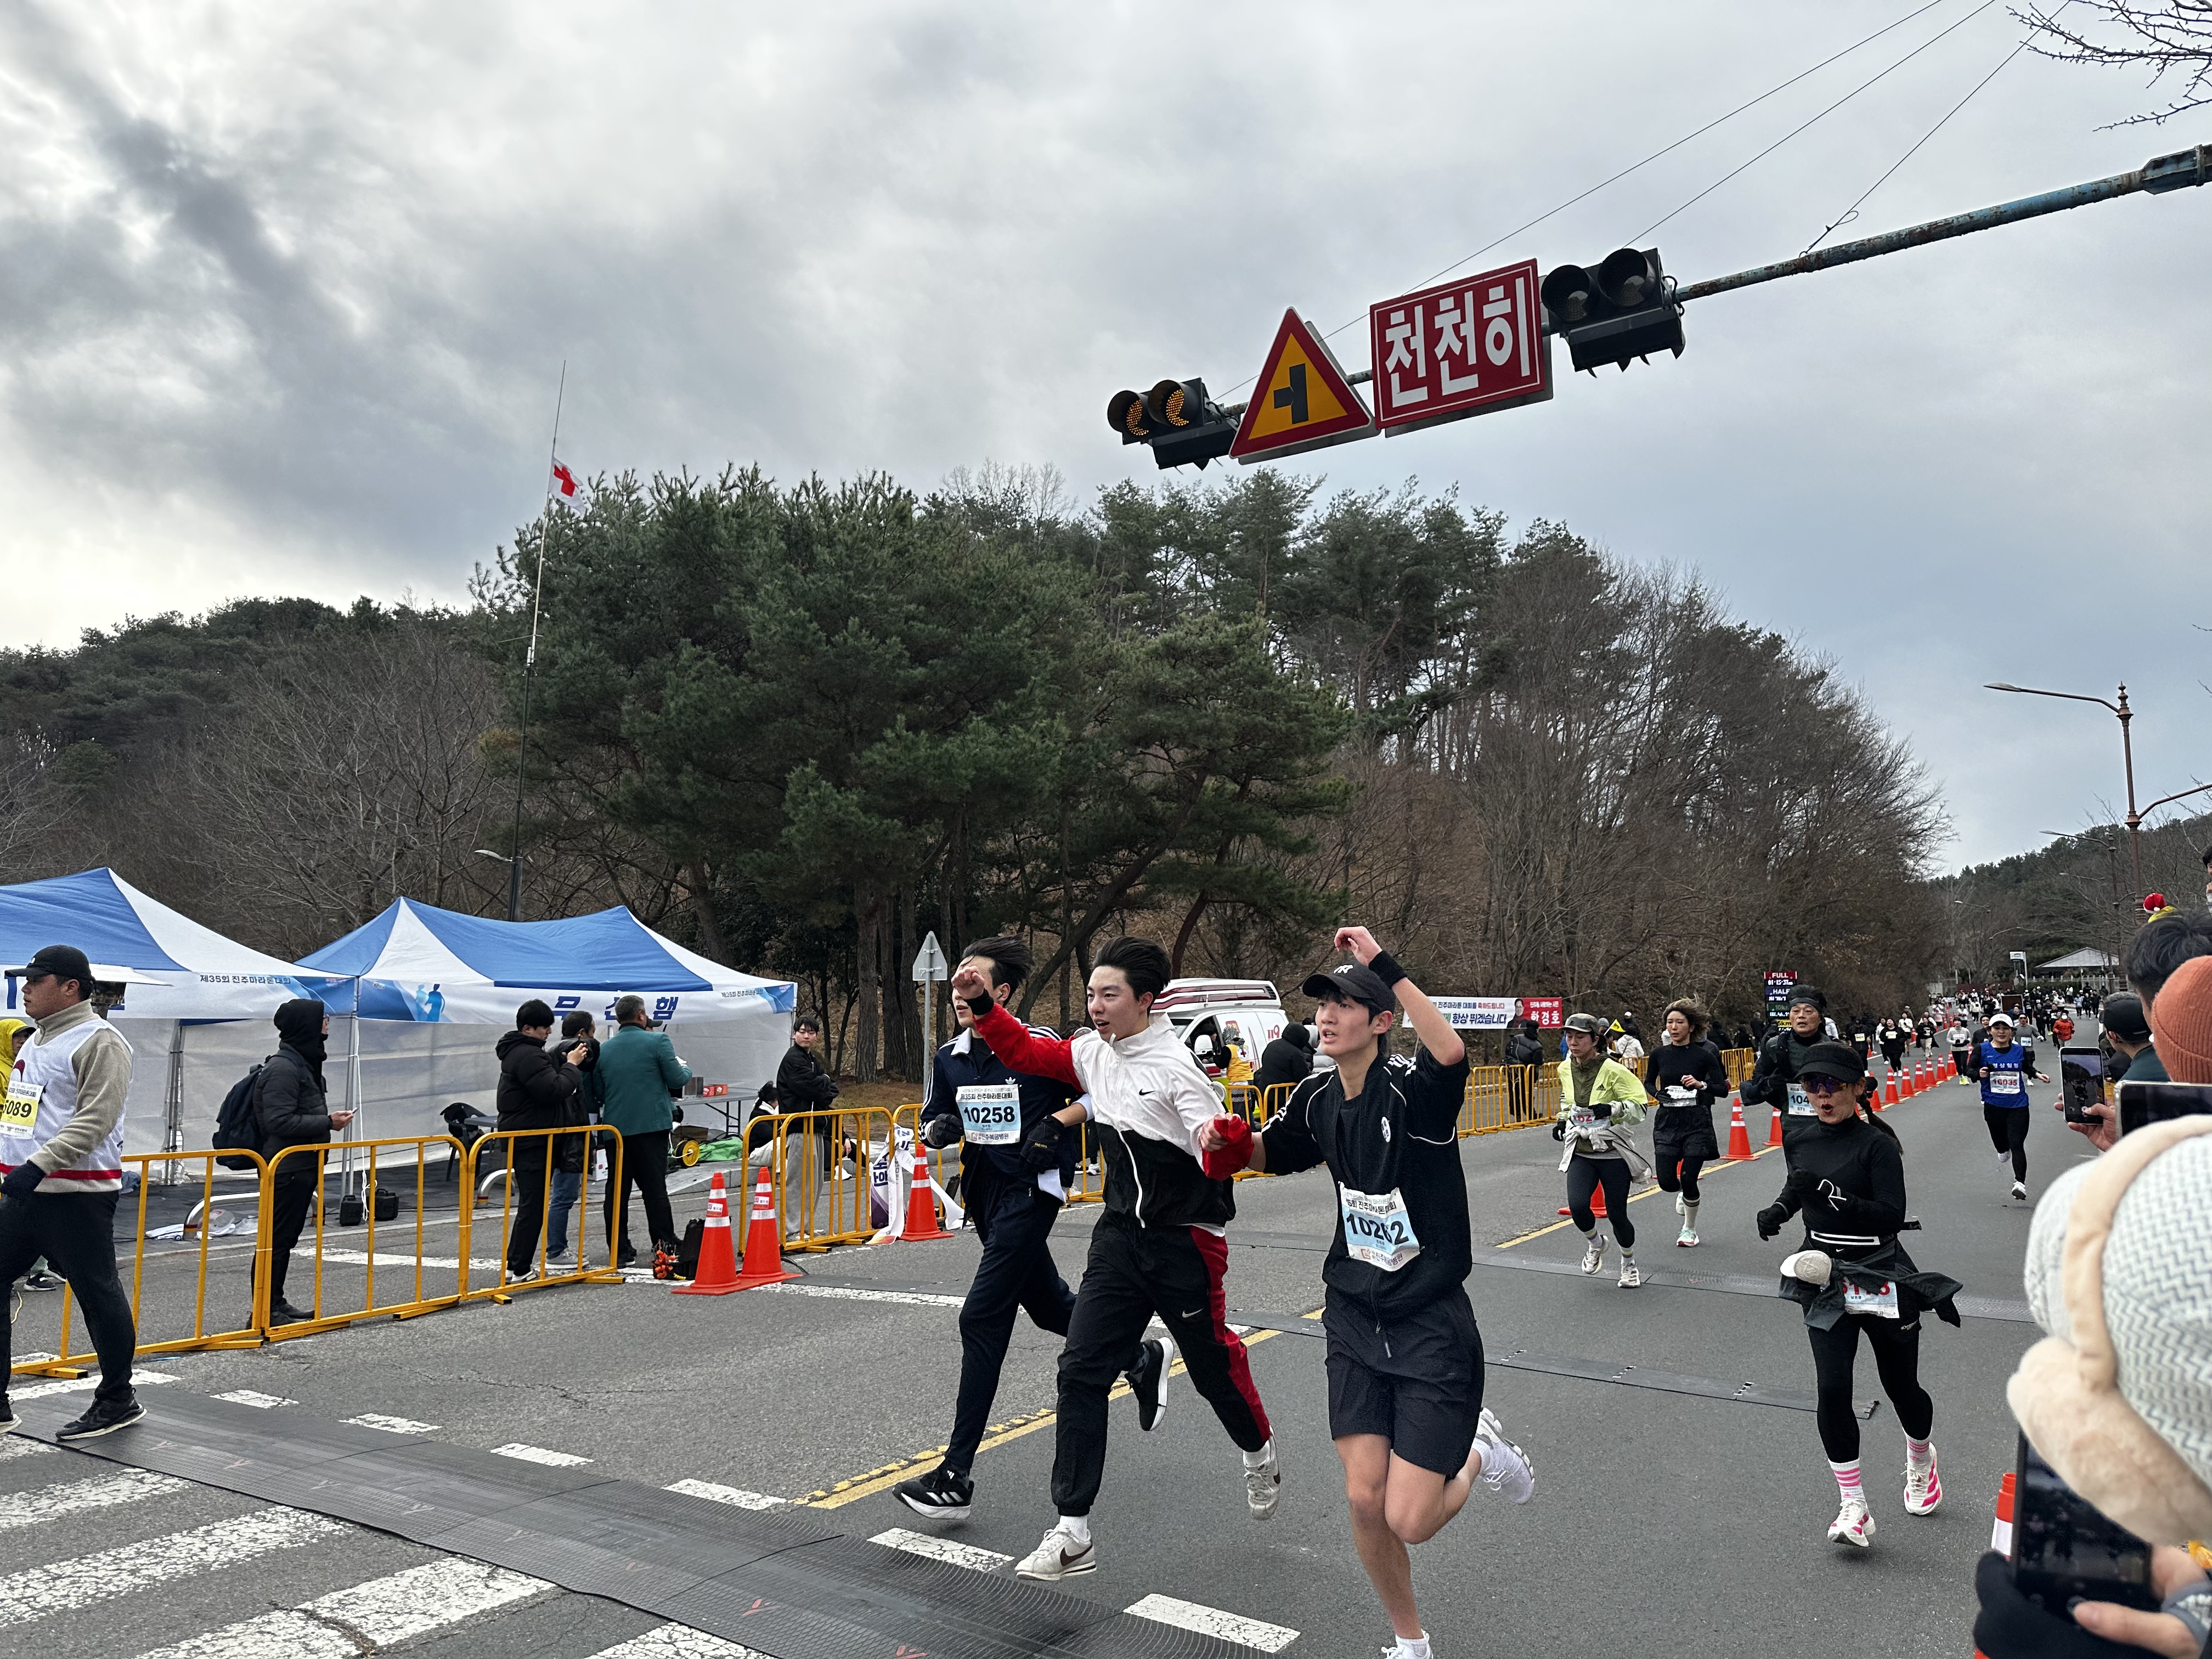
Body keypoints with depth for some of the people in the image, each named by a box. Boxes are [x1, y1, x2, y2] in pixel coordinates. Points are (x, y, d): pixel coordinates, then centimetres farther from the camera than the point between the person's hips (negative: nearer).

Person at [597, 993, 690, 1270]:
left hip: (615, 1128, 4)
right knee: (655, 1189, 0)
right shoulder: (657, 1041, -6)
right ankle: (665, 1249, 0)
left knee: (617, 1190, 9)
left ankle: (619, 1251, 12)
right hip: (651, 1126, -3)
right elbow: (677, 1080, -6)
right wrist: (686, 1069, 16)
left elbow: (598, 1093, 12)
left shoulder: (603, 1049, 7)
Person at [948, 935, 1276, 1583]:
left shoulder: (1176, 1066, -19)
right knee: (1080, 1372, -2)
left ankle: (1260, 1456, 46)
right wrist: (983, 1006, -1)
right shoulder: (1095, 1053, 0)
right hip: (1120, 1237, 6)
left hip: (1184, 1241, -5)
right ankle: (1073, 1535, 5)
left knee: (1213, 1368, 13)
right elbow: (1025, 1051, 14)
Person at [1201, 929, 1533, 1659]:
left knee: (1408, 1521, -6)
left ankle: (1479, 1454, 28)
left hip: (1432, 1327, -5)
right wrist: (1227, 1140, -1)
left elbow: (1451, 1052, -44)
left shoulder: (1411, 1089, -20)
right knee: (1364, 1502, 2)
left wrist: (1385, 965, -42)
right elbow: (1269, 1151, 20)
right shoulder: (1317, 1100, 0)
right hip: (1355, 1323, 5)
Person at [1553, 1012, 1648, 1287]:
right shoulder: (1565, 1069, 1)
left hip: (1612, 1154, -3)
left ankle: (1629, 1265, 32)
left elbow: (1639, 1109, -15)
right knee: (1577, 1207, -17)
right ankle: (1595, 1244, 17)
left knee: (1617, 1214, 3)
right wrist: (1562, 1120, 10)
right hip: (1580, 1153, 4)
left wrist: (1613, 1108, -30)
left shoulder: (1613, 1071, -16)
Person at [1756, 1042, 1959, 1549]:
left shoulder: (1878, 1144, -15)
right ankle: (1853, 1509, 0)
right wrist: (1780, 1208, 2)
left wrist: (1830, 1196, -36)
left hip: (1880, 1276, -4)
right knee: (1831, 1389, -9)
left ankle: (1921, 1459, 46)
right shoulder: (1806, 1140, 2)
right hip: (1825, 1279, 4)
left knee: (1901, 1386, 13)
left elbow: (1892, 1214, -25)